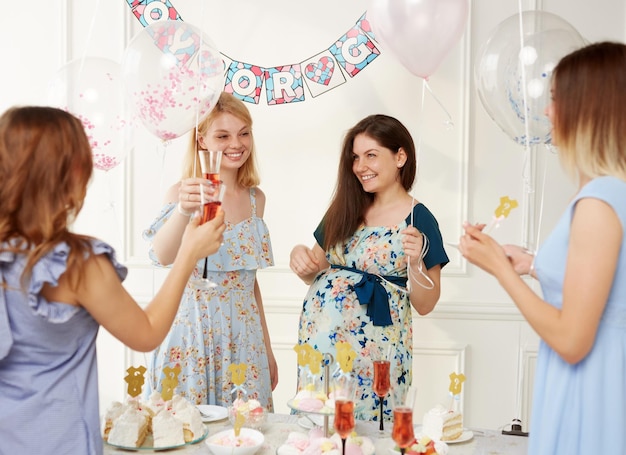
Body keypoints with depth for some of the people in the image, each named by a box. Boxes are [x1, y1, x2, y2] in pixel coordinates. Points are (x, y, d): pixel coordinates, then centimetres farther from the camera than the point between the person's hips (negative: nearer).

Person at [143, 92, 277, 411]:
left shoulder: (255, 199, 6)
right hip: (194, 333, -4)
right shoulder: (184, 193, -9)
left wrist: (267, 349, 16)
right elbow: (162, 256, -28)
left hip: (245, 337, 4)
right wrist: (183, 209, -47)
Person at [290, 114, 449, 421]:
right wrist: (300, 256, -6)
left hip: (372, 349, -4)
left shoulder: (418, 221, -5)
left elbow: (425, 305, -5)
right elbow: (315, 273, 14)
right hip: (318, 336, 4)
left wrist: (415, 262, -20)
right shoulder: (343, 209, 8)